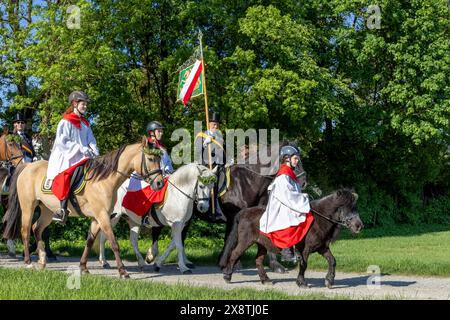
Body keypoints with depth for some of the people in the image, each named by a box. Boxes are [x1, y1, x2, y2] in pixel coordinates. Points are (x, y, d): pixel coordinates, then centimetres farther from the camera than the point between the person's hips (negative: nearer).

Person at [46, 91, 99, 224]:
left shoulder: (85, 123, 20)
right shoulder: (66, 121, -1)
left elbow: (91, 141, 15)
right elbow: (63, 142, -11)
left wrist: (95, 153, -5)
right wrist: (81, 149, -18)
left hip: (83, 157, 7)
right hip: (67, 157, -7)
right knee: (67, 174, -31)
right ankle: (63, 209, -30)